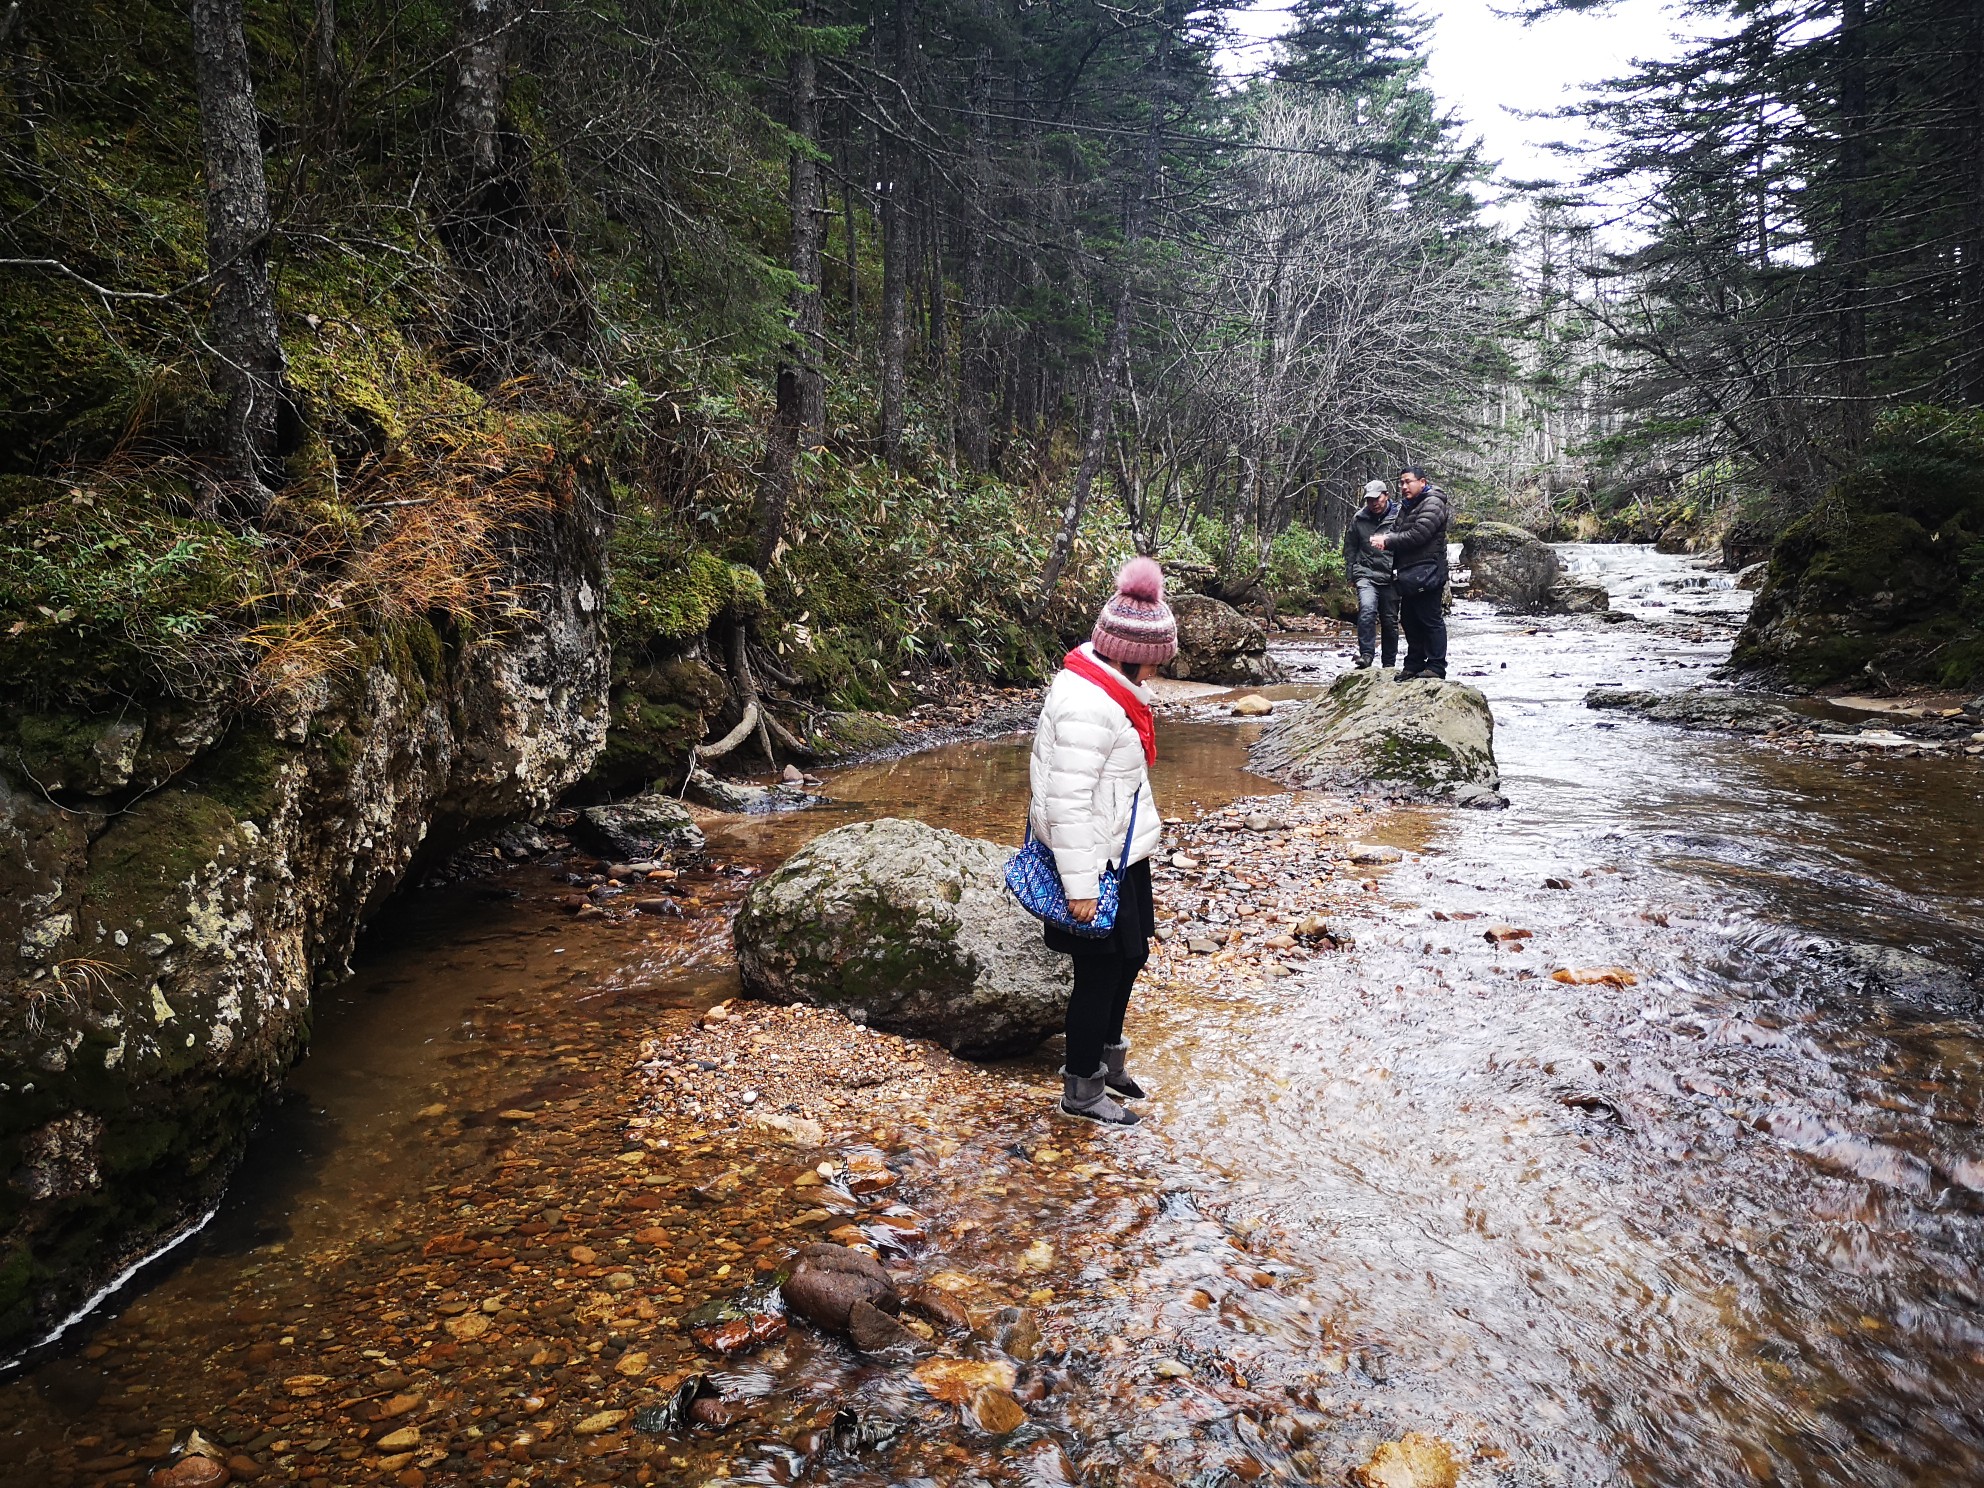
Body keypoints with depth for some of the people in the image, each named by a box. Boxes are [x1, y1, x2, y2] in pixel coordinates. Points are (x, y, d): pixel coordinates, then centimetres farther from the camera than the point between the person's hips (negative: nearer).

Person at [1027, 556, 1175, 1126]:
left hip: (1123, 851, 10)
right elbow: (1068, 802, -28)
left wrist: (1142, 808, 27)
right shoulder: (1087, 707, -28)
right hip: (1096, 862, -10)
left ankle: (1106, 1055, 44)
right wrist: (1080, 884, -24)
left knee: (1131, 955, 23)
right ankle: (1082, 1090, 24)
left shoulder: (1107, 684, 4)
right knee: (1101, 971, 5)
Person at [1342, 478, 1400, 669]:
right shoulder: (1358, 519, 5)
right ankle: (1365, 654, -22)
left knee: (1390, 621, 9)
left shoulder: (1398, 517, 0)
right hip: (1366, 575, 0)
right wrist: (1351, 572, 9)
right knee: (1367, 610, -26)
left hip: (1391, 577, 0)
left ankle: (1389, 664, 21)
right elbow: (1349, 547, 14)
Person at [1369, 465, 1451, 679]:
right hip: (1408, 575, 10)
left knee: (1431, 620, -7)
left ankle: (1436, 666, -3)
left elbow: (1417, 535, -20)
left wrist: (1389, 541, -14)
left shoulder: (1432, 504, -10)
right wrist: (1385, 538, -7)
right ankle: (1414, 664, 24)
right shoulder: (1406, 507, 21)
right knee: (1409, 620, 15)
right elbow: (1396, 531, 17)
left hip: (1426, 573, -10)